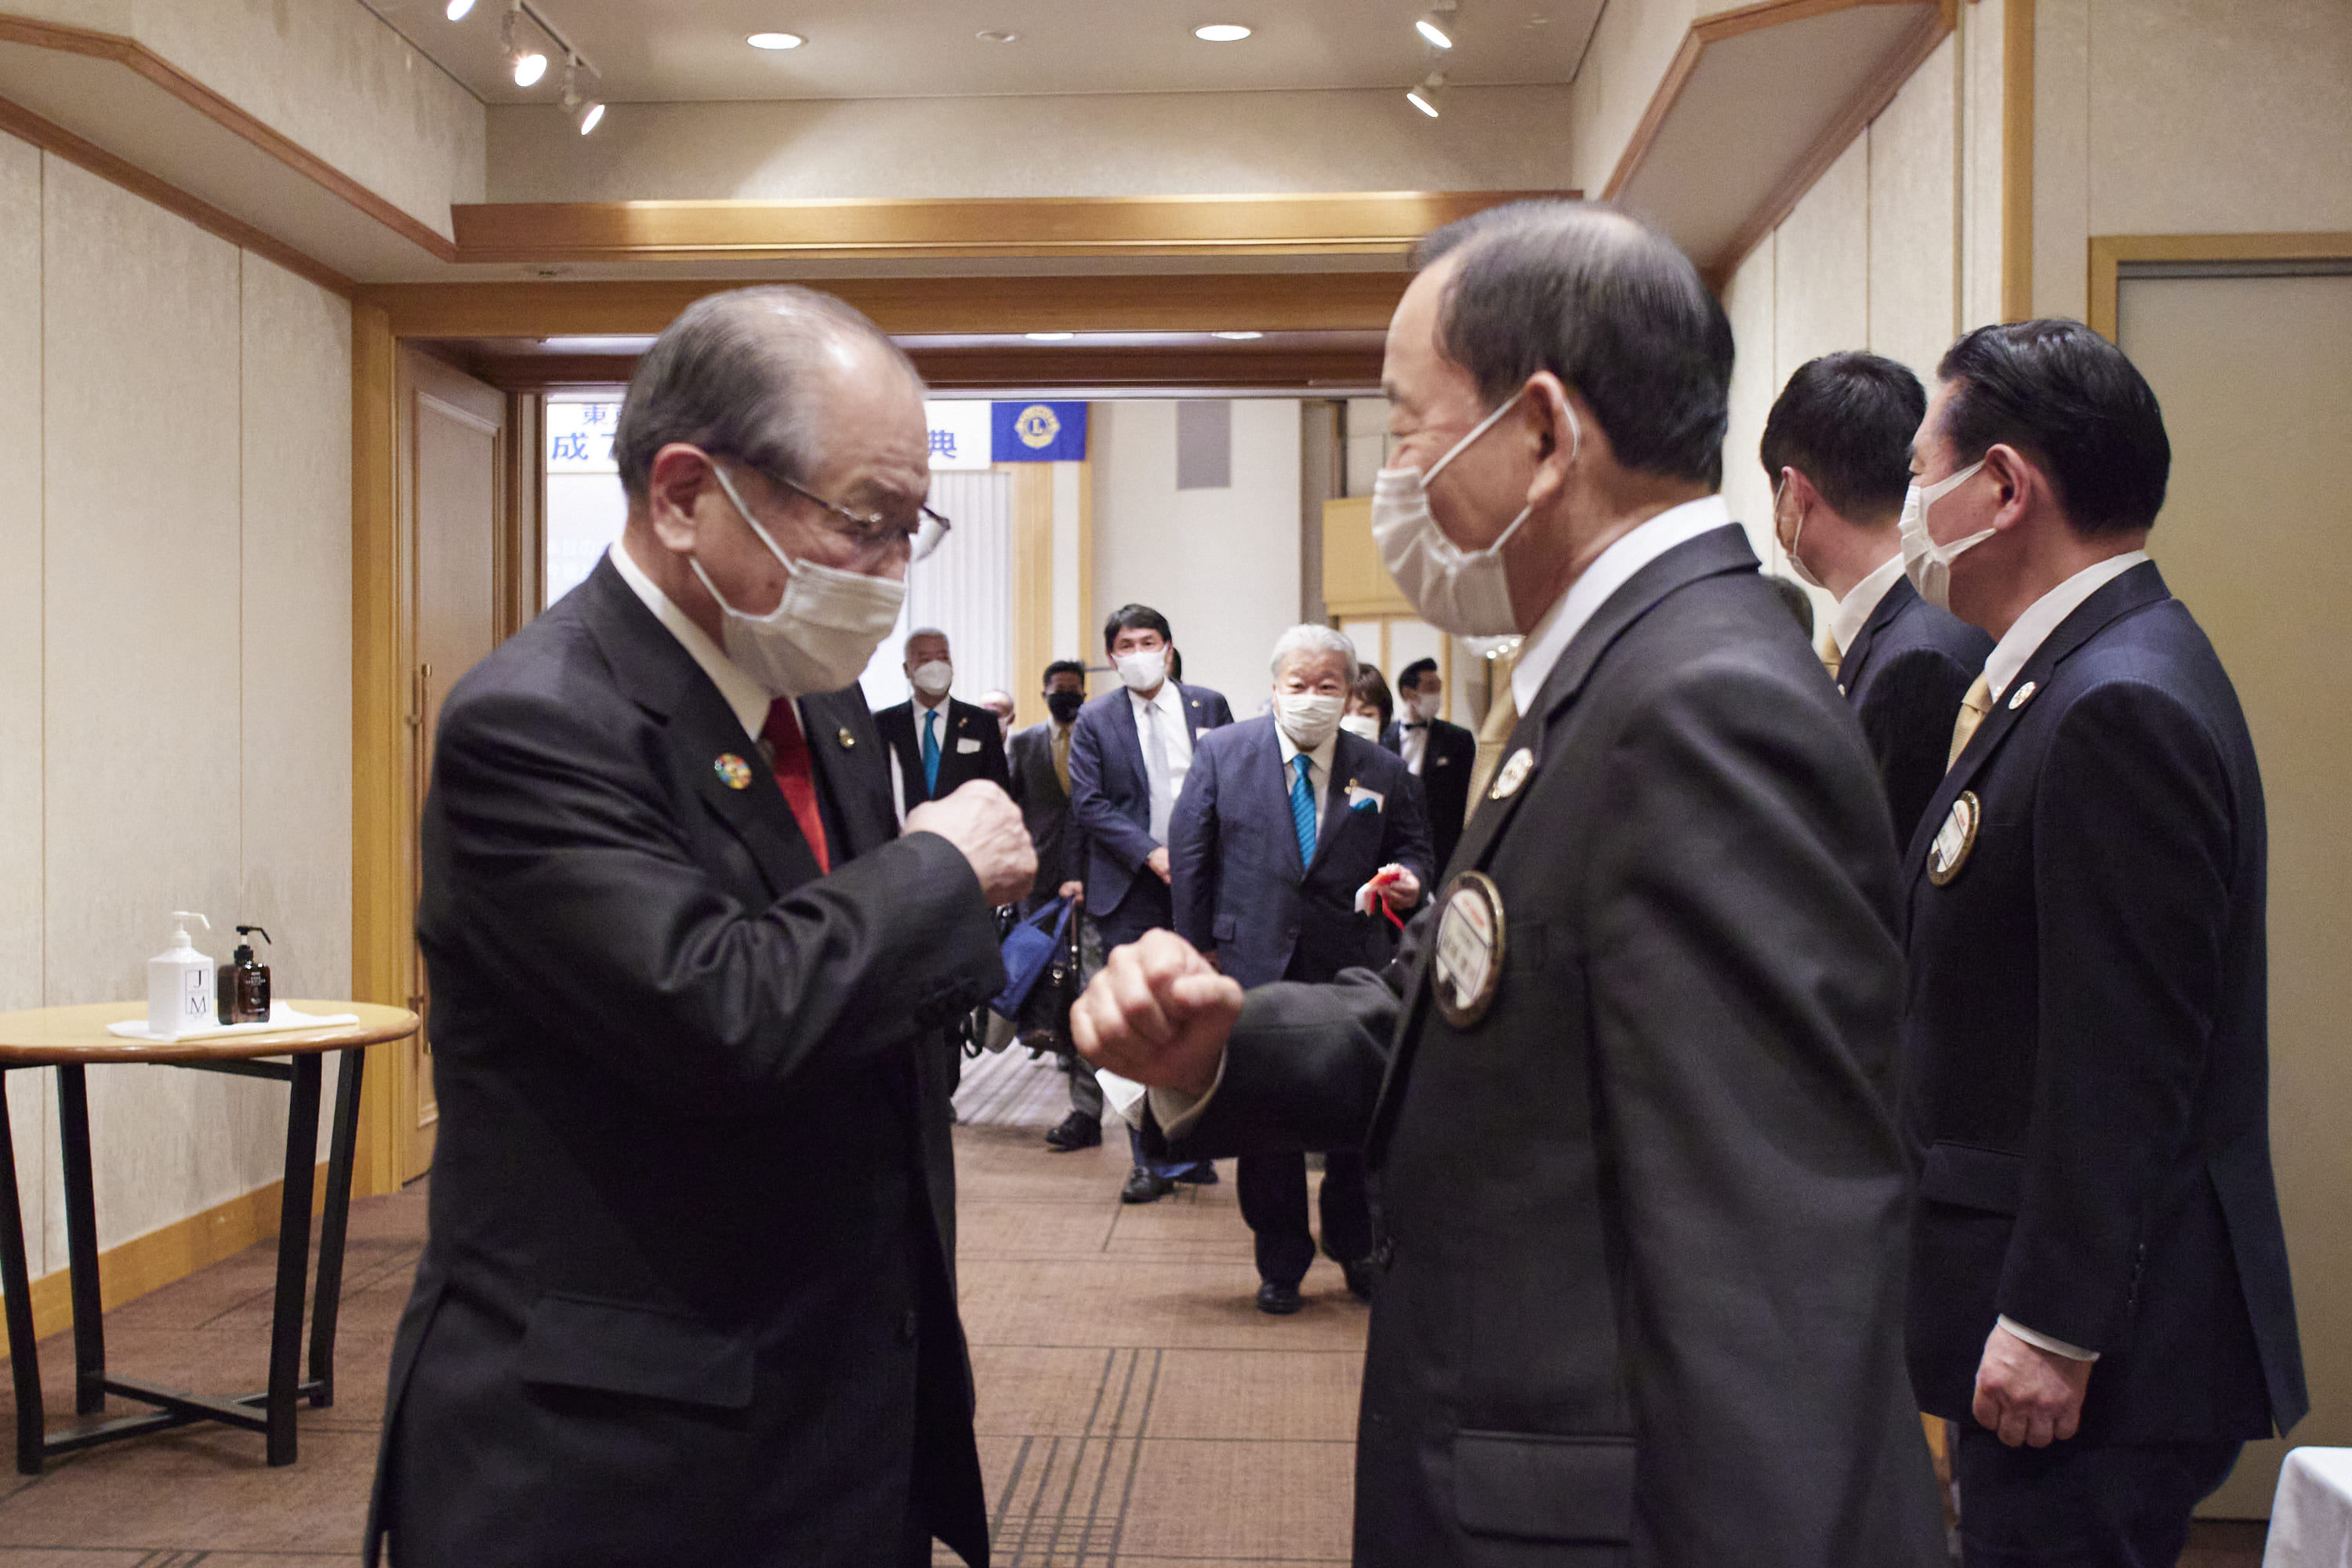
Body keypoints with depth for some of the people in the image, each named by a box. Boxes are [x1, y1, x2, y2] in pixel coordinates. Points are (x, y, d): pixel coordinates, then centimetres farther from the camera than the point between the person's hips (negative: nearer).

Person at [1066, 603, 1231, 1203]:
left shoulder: (1208, 706, 6)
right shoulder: (1095, 720, 1)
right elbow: (1087, 804, -5)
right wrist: (1150, 853, -14)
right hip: (1130, 890, -1)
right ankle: (1153, 1160, 7)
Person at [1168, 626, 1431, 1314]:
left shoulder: (1382, 771, 0)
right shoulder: (1221, 753, -1)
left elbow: (1412, 844, 10)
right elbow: (1190, 852, 2)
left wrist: (1407, 876, -14)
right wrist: (1199, 944, 0)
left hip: (1353, 972, 1)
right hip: (1256, 966, -1)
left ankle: (1354, 1248, 31)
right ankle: (1280, 1263, 23)